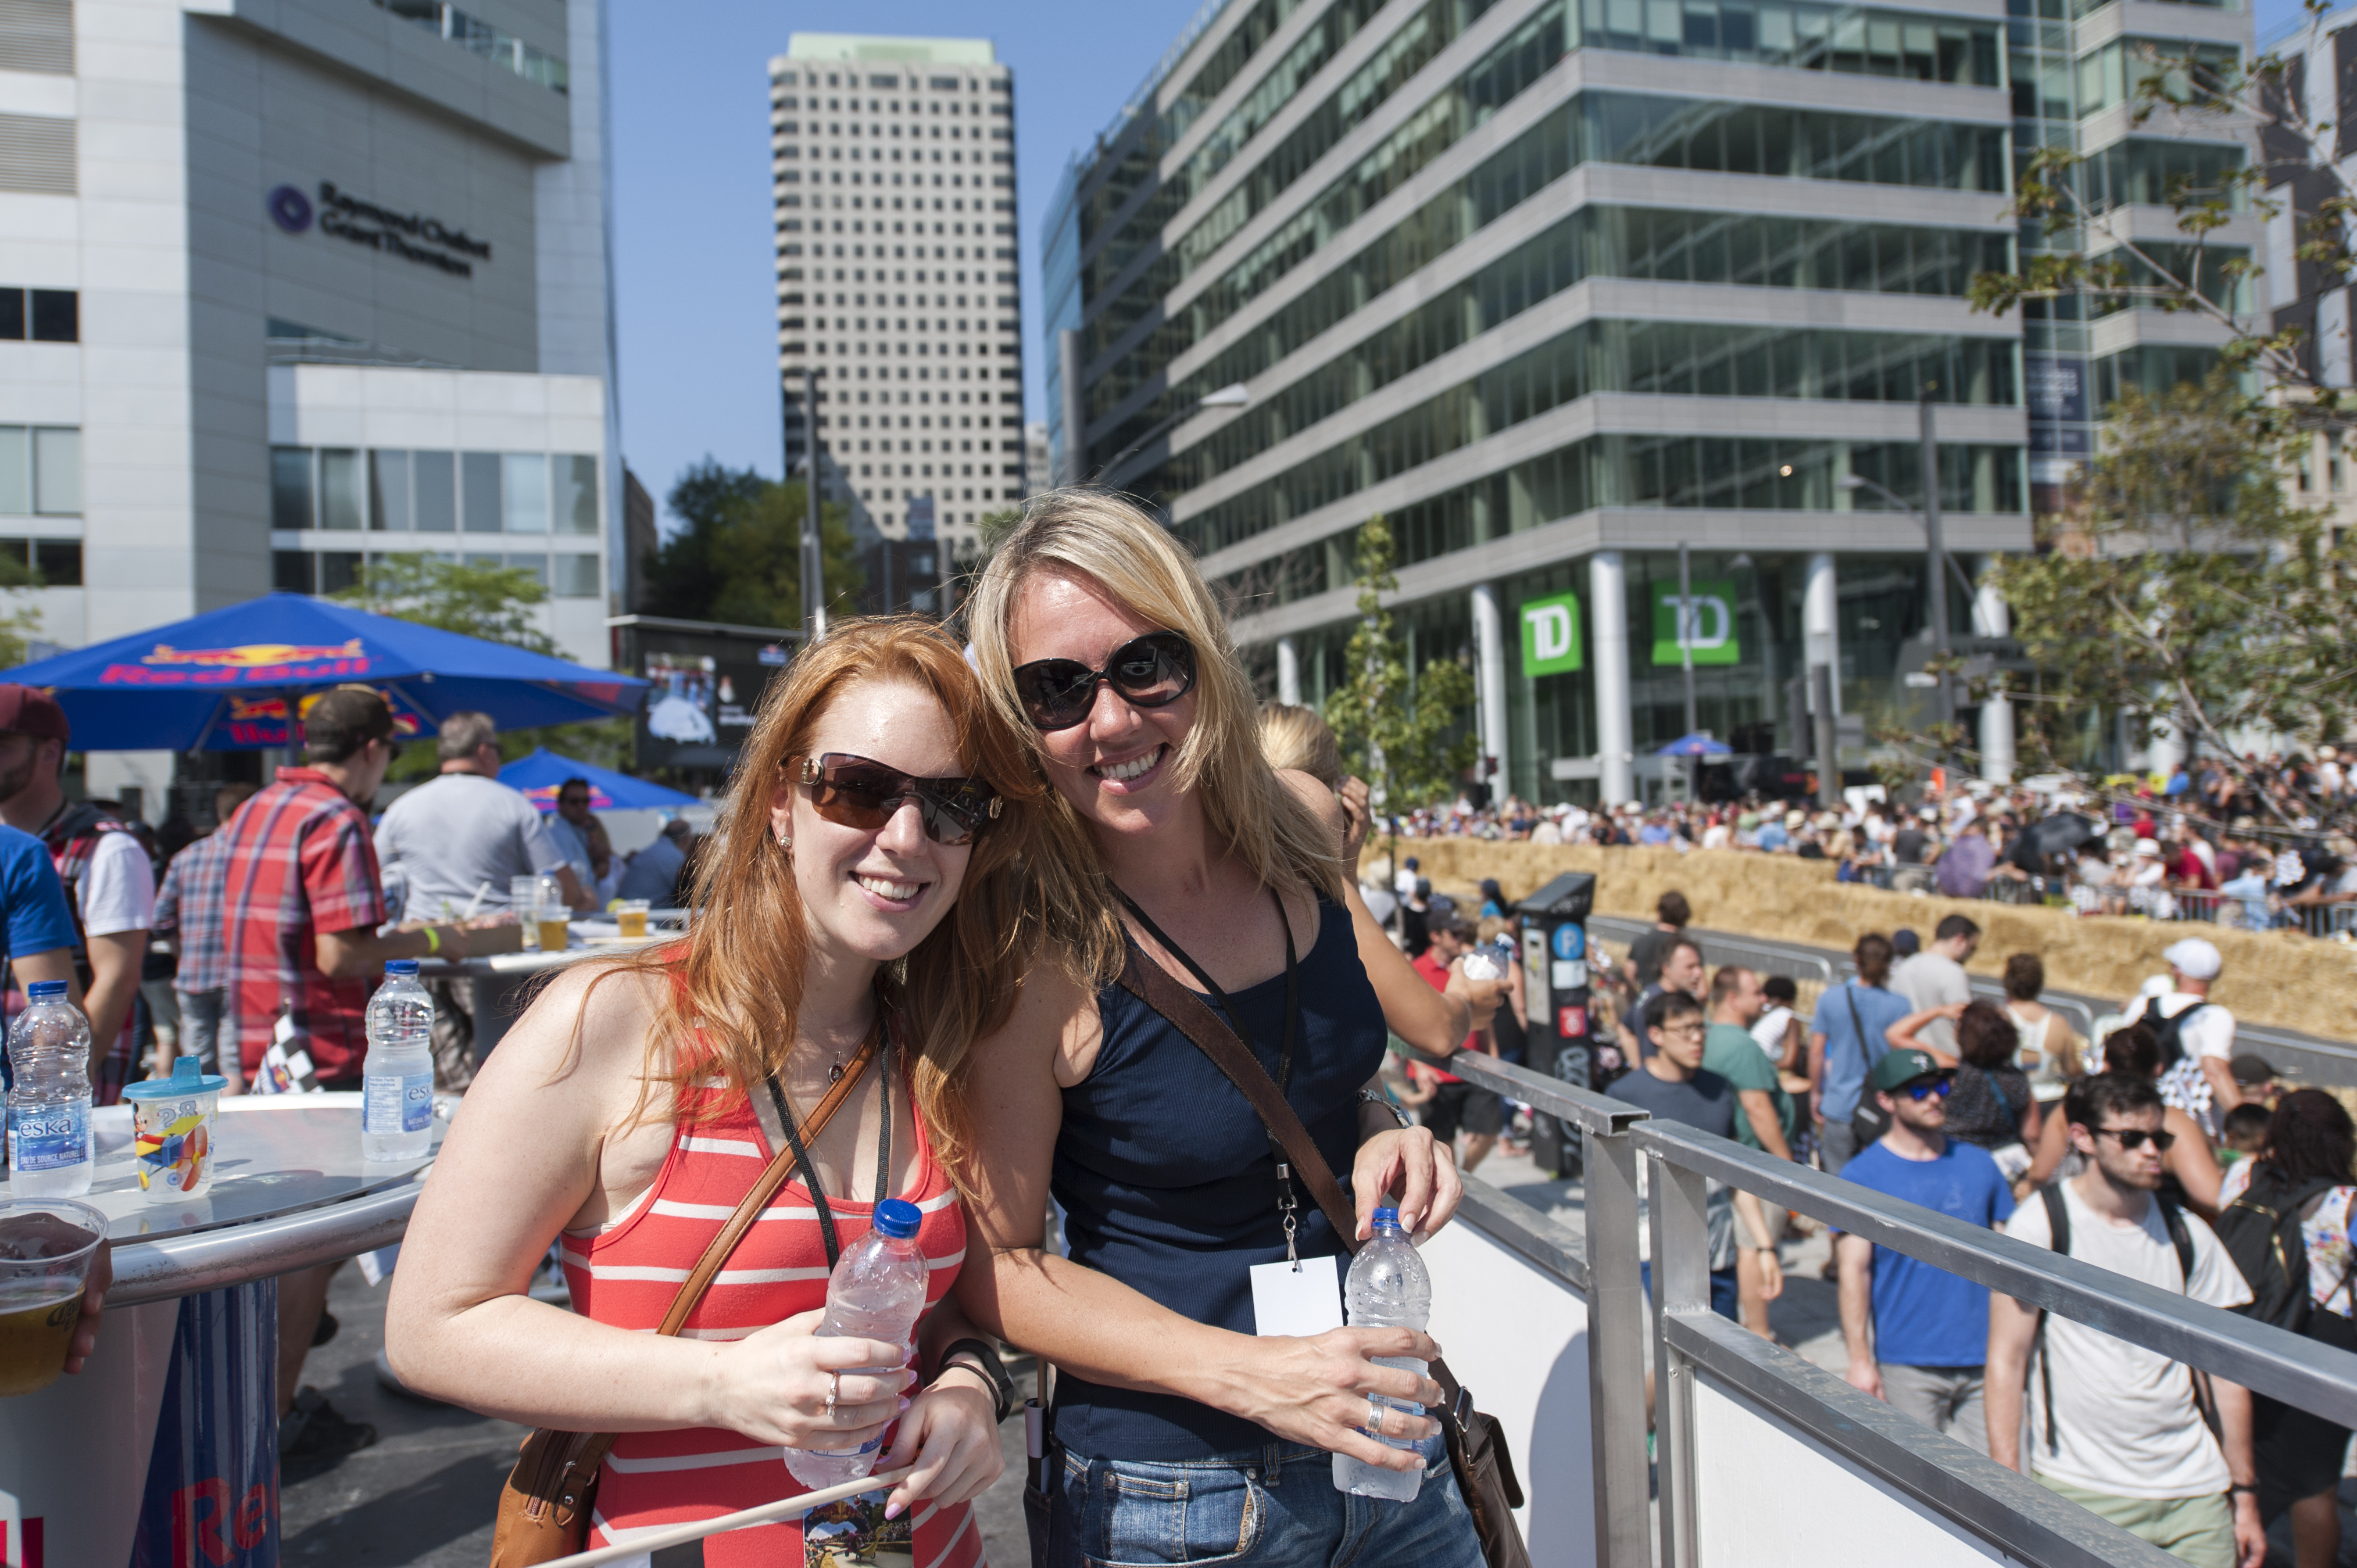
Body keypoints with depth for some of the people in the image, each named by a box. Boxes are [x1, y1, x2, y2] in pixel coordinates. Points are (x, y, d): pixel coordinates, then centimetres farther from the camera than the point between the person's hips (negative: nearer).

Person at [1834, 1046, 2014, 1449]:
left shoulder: (1980, 1164, 8)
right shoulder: (1862, 1174, -3)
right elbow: (1854, 1269, -7)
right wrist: (1859, 1360, -11)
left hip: (1984, 1359, 3)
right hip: (1907, 1366, -3)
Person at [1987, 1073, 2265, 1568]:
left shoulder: (2187, 1234, 6)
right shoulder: (2039, 1225, -7)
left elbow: (2223, 1367, 12)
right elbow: (2006, 1361, -7)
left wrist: (2244, 1493, 11)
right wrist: (2009, 1491, -11)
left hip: (2195, 1489, 4)